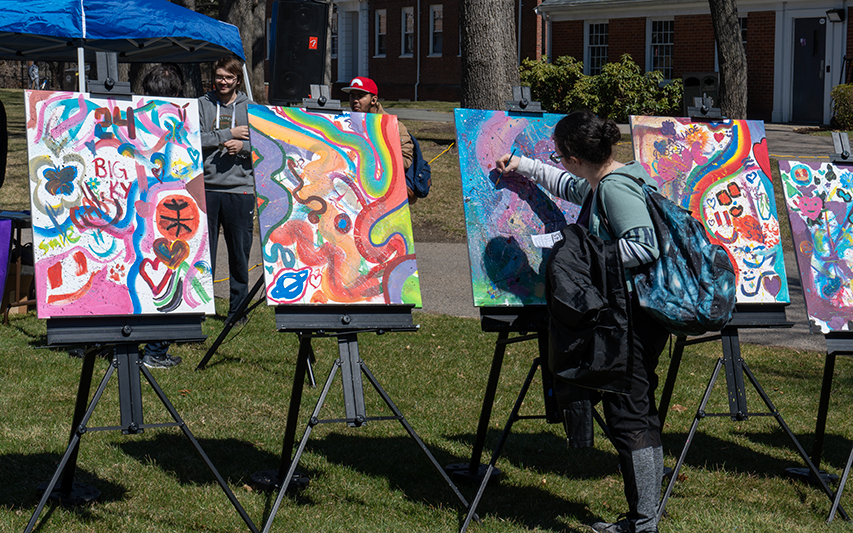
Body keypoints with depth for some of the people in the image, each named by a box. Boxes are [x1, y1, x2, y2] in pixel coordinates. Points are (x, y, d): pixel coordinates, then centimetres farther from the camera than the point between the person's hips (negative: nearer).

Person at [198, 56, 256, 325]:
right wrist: (228, 135, -8)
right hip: (206, 188, -1)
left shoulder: (250, 108, 10)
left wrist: (244, 146, -12)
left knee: (240, 252, 4)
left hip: (240, 189, 1)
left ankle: (238, 308, 13)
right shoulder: (202, 105, 7)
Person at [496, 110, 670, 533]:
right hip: (633, 311, 11)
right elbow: (569, 186, 37)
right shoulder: (598, 184, 15)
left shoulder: (616, 188, -17)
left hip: (632, 315, -11)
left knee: (627, 415, -6)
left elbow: (644, 246, -26)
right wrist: (524, 167, 44)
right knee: (640, 414, 14)